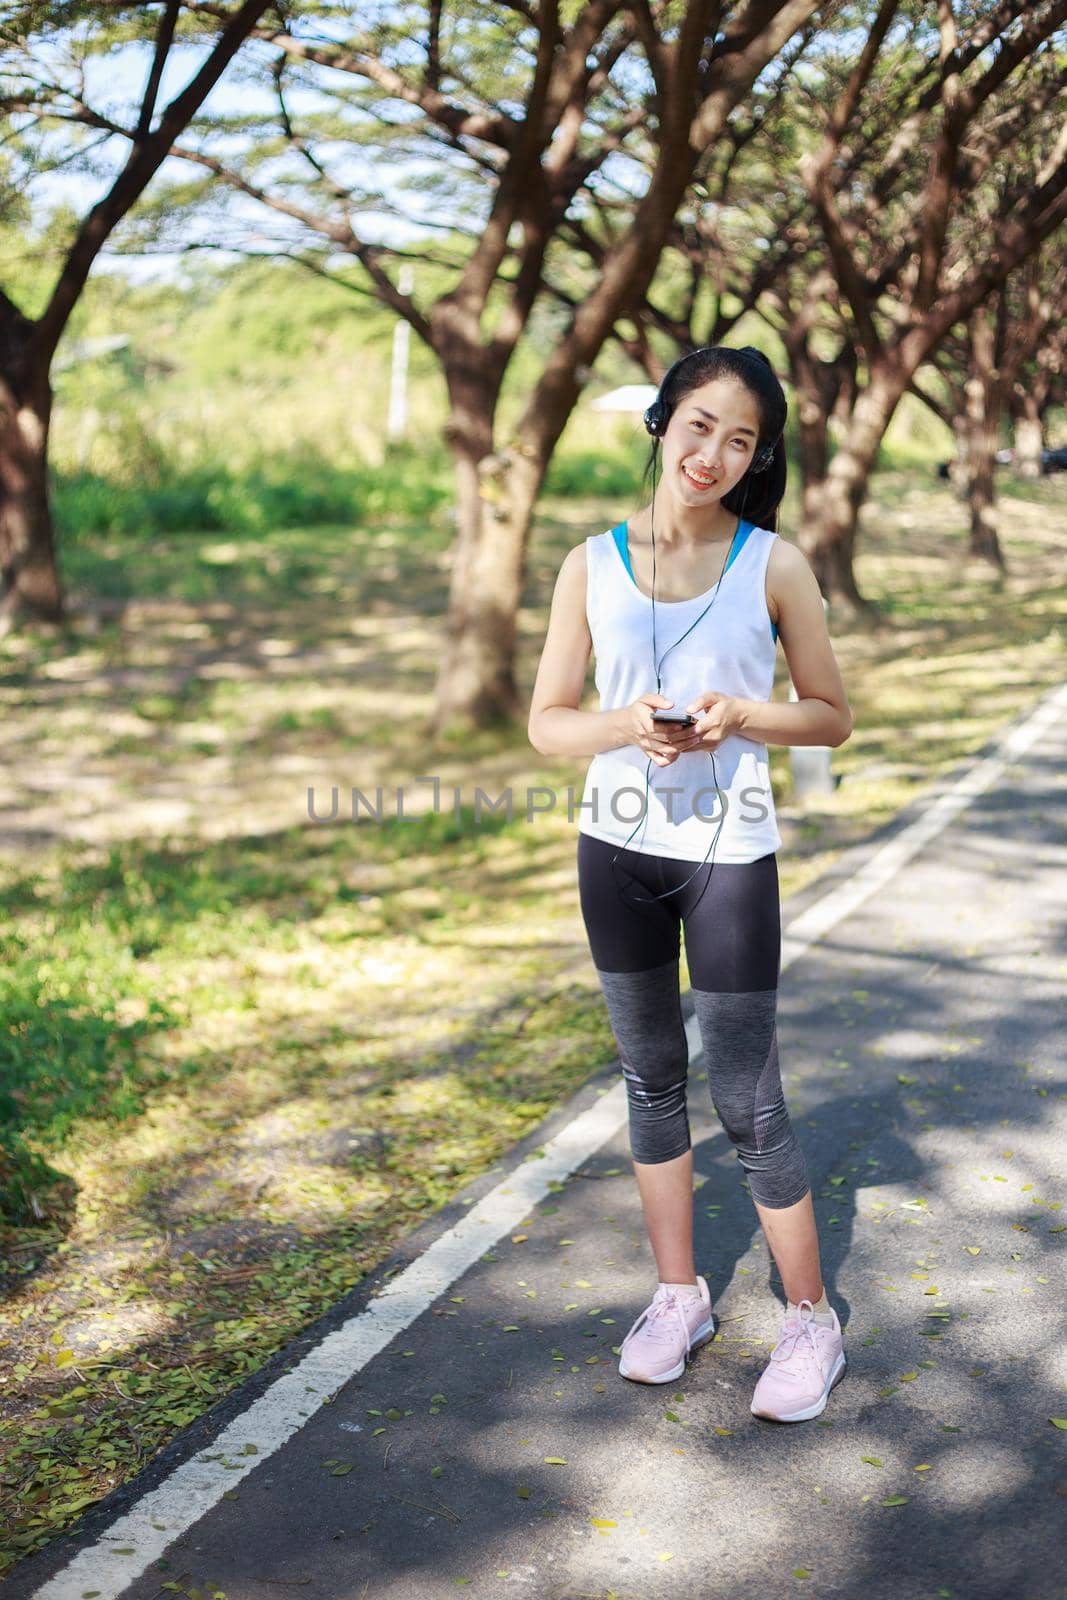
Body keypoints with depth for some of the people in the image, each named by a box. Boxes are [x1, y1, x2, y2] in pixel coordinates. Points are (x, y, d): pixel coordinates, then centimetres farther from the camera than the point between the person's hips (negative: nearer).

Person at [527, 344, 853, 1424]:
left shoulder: (773, 565, -3)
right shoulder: (593, 564, 2)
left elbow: (832, 716, 3)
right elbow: (546, 723, 3)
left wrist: (741, 714, -16)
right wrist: (627, 725, -16)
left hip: (729, 852, -3)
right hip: (616, 848, 3)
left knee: (747, 1101, -1)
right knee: (650, 1078, 14)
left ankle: (812, 1321, 17)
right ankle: (677, 1296, 31)